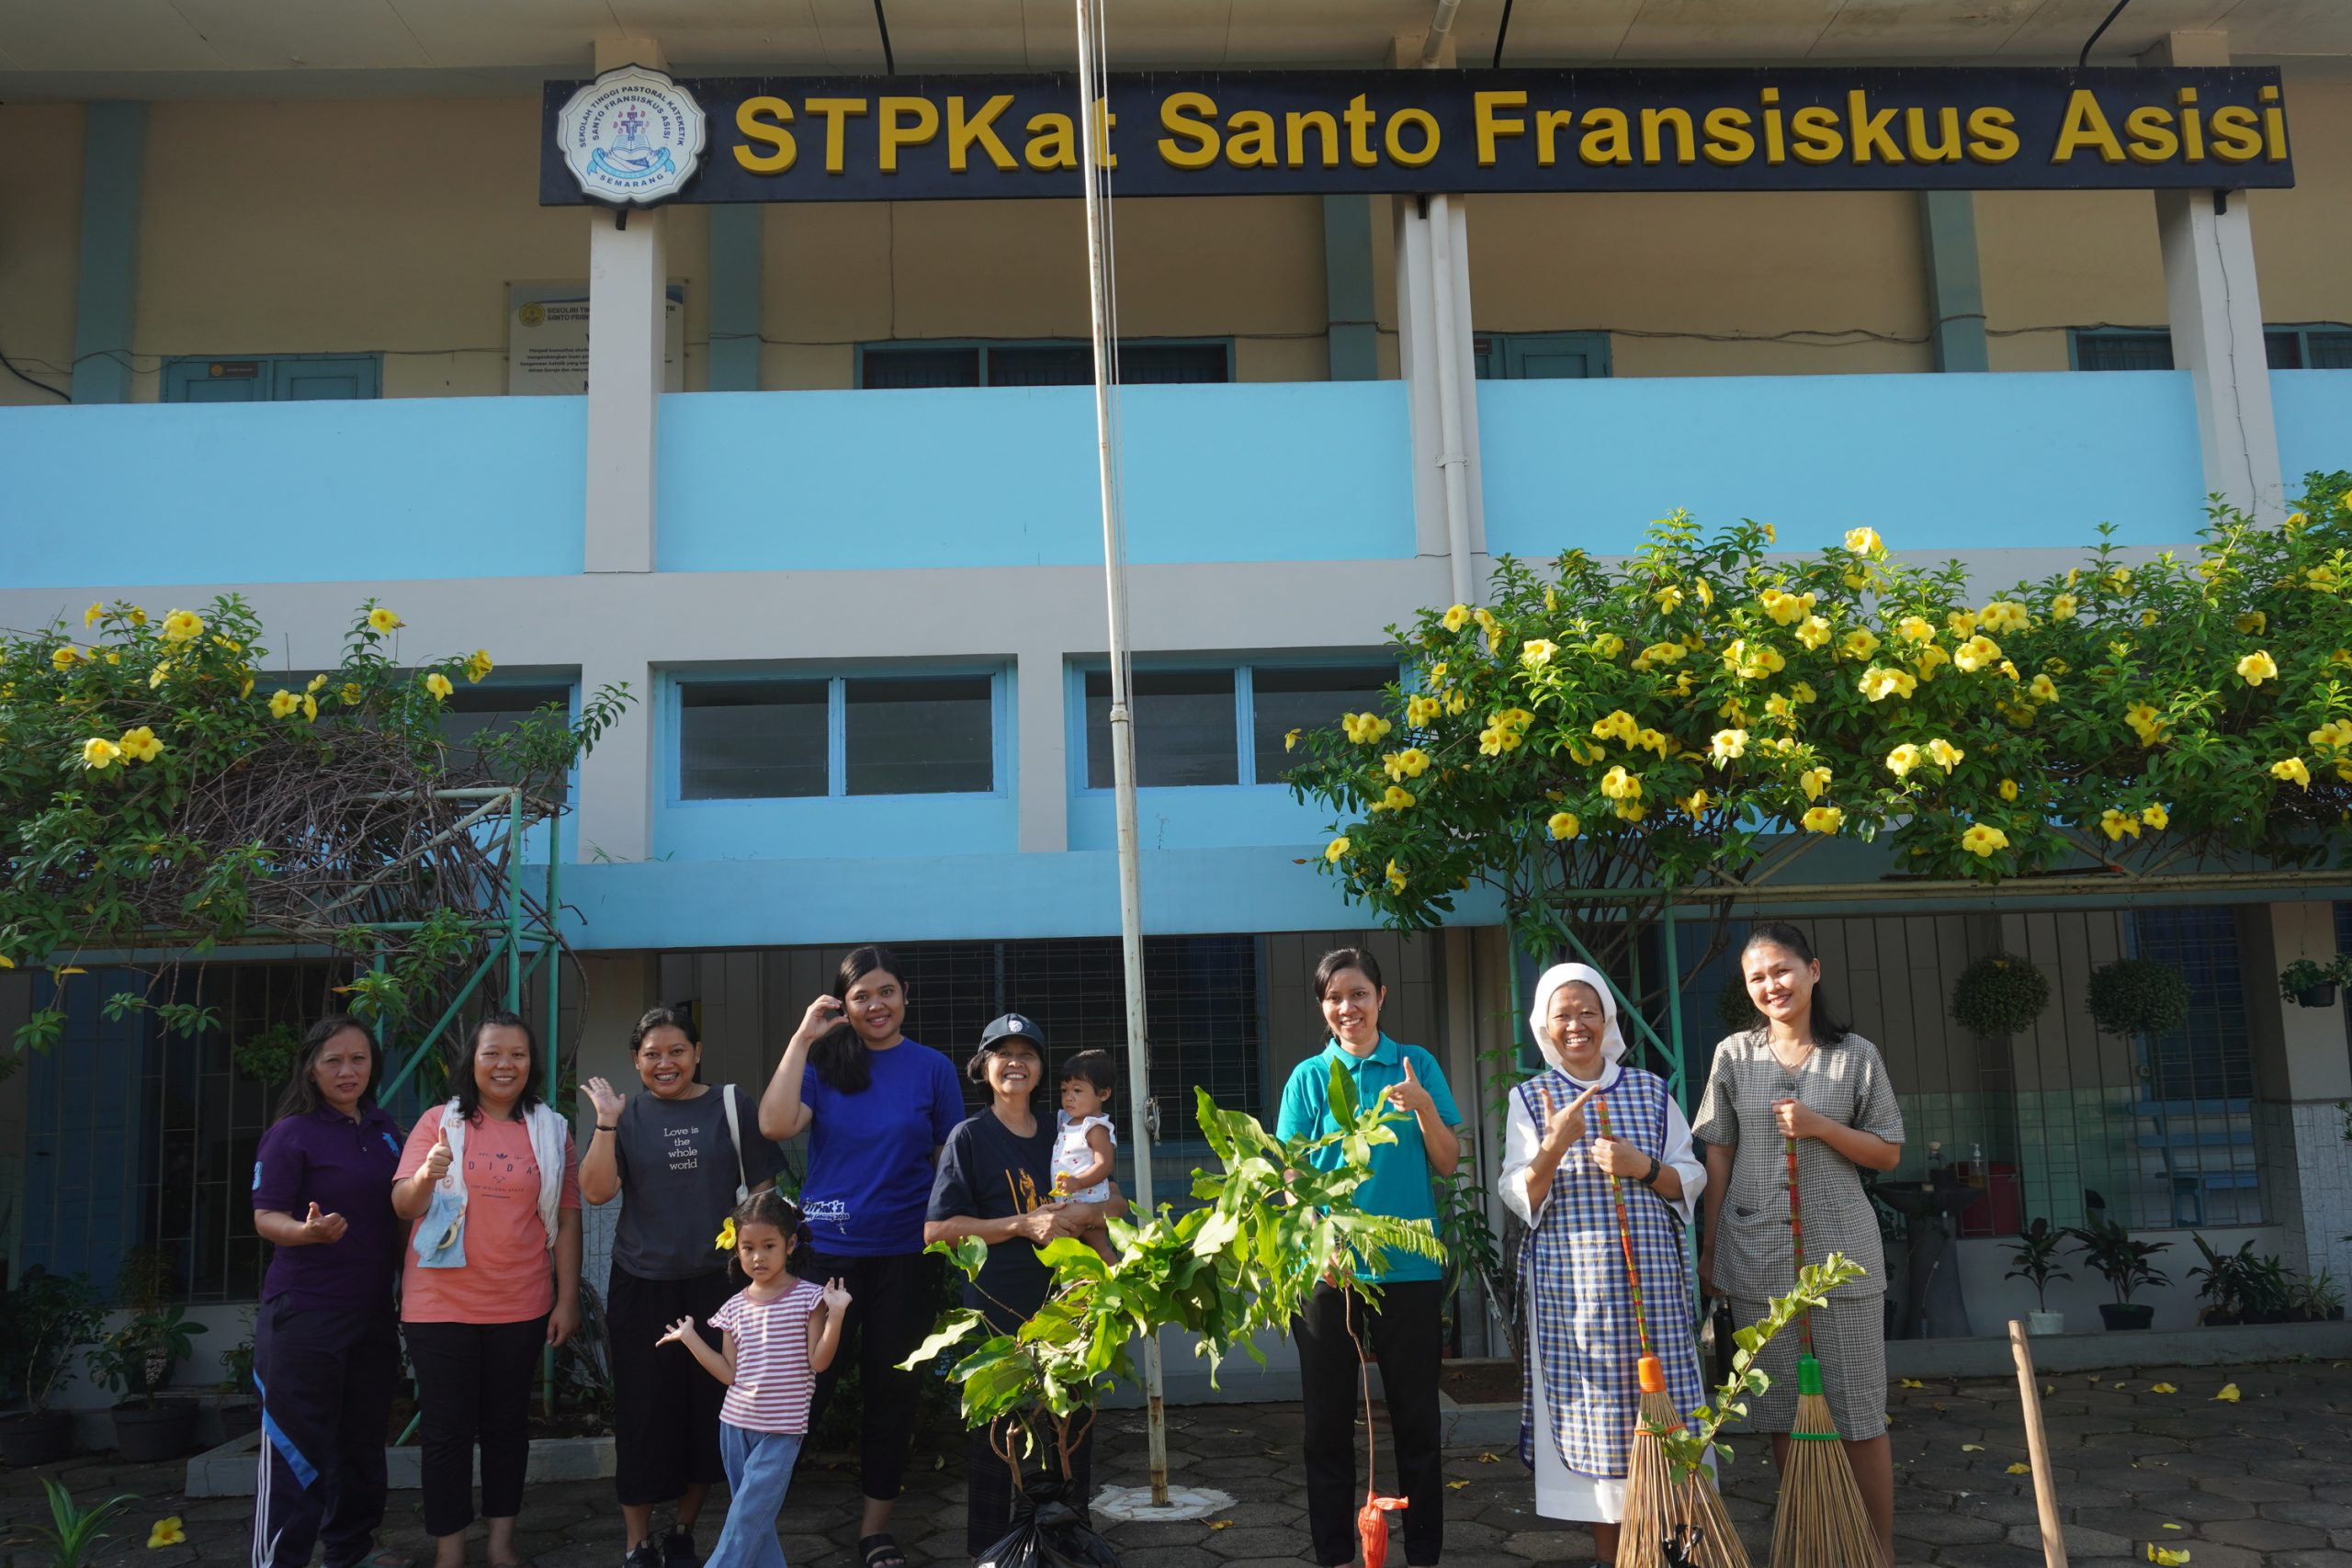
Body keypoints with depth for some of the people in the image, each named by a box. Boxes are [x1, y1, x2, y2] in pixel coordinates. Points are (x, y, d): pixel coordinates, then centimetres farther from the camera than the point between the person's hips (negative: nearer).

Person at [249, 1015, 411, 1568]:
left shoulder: (384, 1130, 8)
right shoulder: (291, 1133, -10)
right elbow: (266, 1218, -13)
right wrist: (308, 1231, -34)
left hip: (373, 1311, 6)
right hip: (304, 1314, -6)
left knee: (363, 1439, 16)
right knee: (295, 1446, -3)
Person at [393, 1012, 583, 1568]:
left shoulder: (551, 1130, 2)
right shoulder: (439, 1122, -1)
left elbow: (568, 1217, 3)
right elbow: (403, 1205, -7)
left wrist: (568, 1299, 0)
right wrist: (426, 1175, -29)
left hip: (521, 1307, 2)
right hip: (442, 1305, -1)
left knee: (507, 1424, 11)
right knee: (447, 1429, 4)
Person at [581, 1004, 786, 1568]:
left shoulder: (731, 1105, 1)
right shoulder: (626, 1115, 3)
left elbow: (761, 1189, 3)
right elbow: (596, 1191, -7)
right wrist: (606, 1122, -14)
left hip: (718, 1283, 0)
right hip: (642, 1289, 0)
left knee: (709, 1411, 8)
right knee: (644, 1414, 4)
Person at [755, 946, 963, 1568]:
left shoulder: (931, 1069, 0)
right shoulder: (823, 1063, 0)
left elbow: (952, 1162, 3)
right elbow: (776, 1125, -16)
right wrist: (802, 1038, -16)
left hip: (904, 1256, 1)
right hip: (825, 1248, -1)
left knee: (891, 1392, 10)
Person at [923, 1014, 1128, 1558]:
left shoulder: (1061, 1135, 10)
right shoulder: (970, 1136, -3)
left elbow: (1116, 1202, 11)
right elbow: (938, 1228, -9)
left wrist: (1083, 1213, -12)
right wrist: (1024, 1224, -16)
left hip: (1062, 1304, 4)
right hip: (996, 1308, -4)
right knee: (994, 1437, 1)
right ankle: (989, 1548, 17)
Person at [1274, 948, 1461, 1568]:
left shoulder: (1417, 1065, 4)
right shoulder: (1309, 1076, 3)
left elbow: (1448, 1163, 3)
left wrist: (1422, 1106, -15)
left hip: (1408, 1266, 0)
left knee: (1416, 1414, 7)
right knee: (1329, 1416, 8)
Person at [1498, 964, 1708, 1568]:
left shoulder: (1651, 1091, 10)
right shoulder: (1529, 1098, 6)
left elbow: (1691, 1181, 9)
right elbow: (1520, 1197, -1)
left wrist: (1644, 1167, -11)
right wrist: (1554, 1146, -18)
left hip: (1649, 1275, 1)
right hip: (1570, 1279, -1)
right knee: (1588, 1410, 1)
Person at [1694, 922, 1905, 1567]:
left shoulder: (1856, 1055, 1)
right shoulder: (1734, 1055, 3)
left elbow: (1888, 1153, 4)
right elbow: (1718, 1158, 6)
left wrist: (1819, 1126, -12)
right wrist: (1710, 1248, 5)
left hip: (1840, 1252, -1)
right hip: (1759, 1255, 1)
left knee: (1858, 1414, 2)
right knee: (1783, 1415, 9)